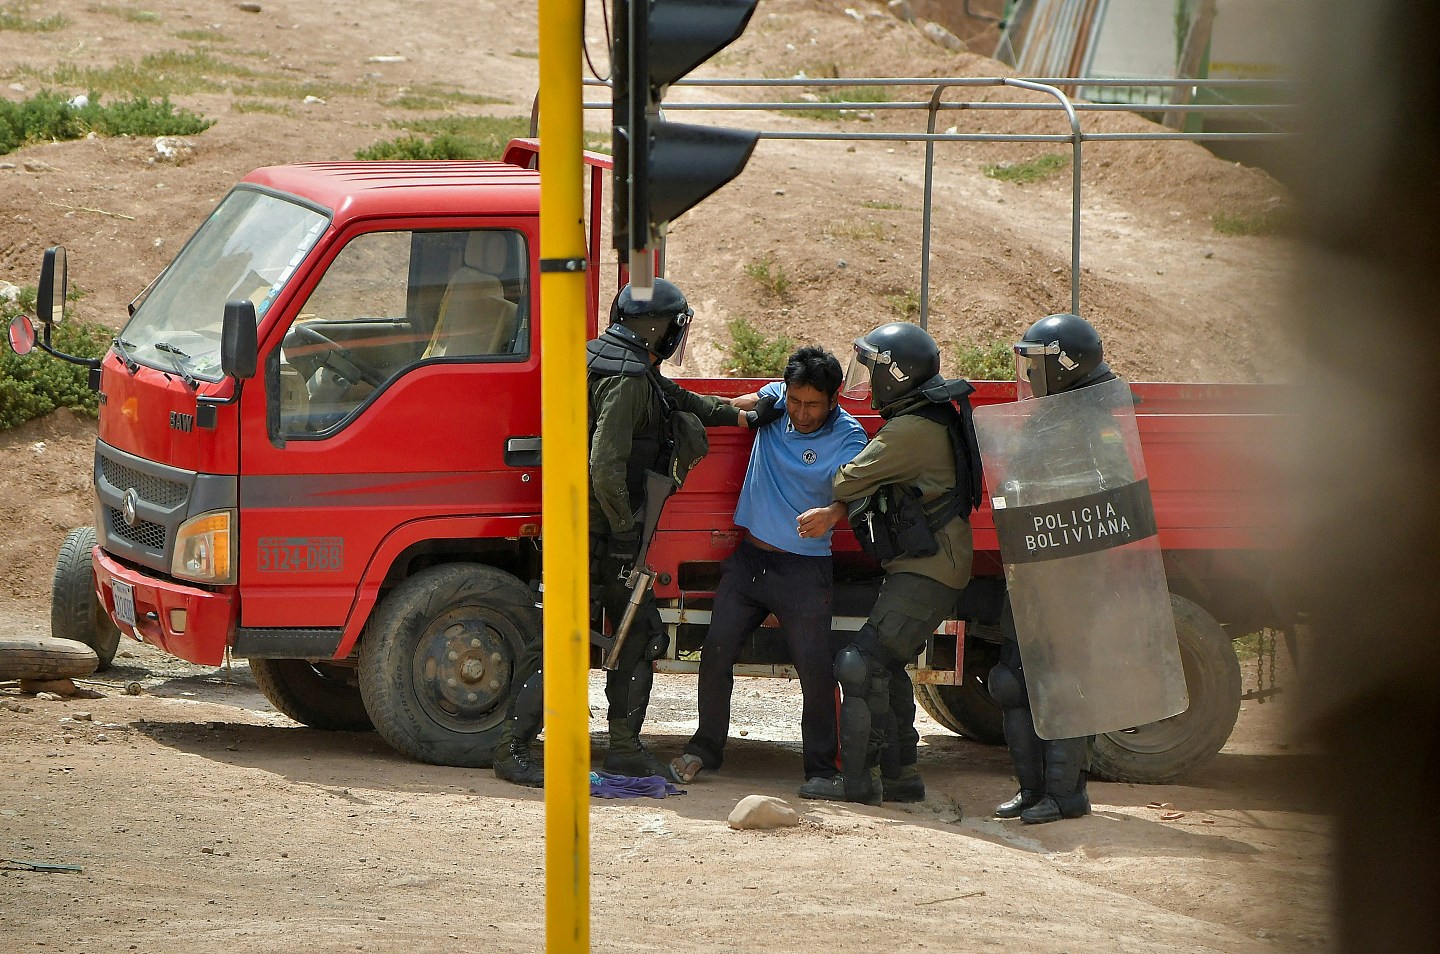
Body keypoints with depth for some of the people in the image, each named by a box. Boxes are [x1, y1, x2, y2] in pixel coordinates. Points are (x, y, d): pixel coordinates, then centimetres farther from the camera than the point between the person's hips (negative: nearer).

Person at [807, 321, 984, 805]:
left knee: (863, 664, -10)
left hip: (925, 572, -10)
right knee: (885, 665, 16)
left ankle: (858, 778, -8)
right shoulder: (936, 417, 13)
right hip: (929, 566, 10)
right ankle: (899, 773, 21)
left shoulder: (911, 431, -20)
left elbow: (848, 484, -15)